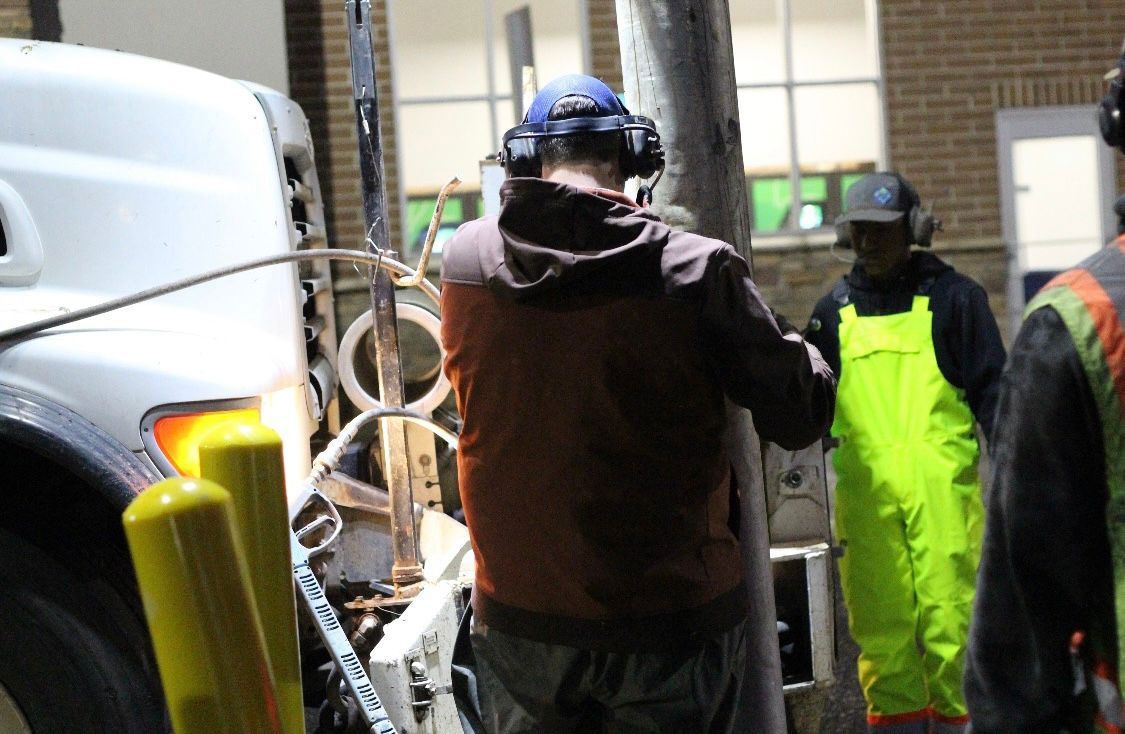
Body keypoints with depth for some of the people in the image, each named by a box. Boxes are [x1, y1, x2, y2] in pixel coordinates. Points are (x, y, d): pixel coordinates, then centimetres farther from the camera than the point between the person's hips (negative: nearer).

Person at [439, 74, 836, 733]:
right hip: (671, 619, -2)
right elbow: (800, 419, -9)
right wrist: (808, 356, 15)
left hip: (518, 617, 3)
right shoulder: (696, 269, -15)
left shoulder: (463, 260, -6)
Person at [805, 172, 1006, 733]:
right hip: (863, 485, 3)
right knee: (877, 618, 2)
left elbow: (990, 386, 4)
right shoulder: (835, 308, 15)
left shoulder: (952, 296, 5)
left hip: (941, 481, -3)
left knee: (948, 609, -5)